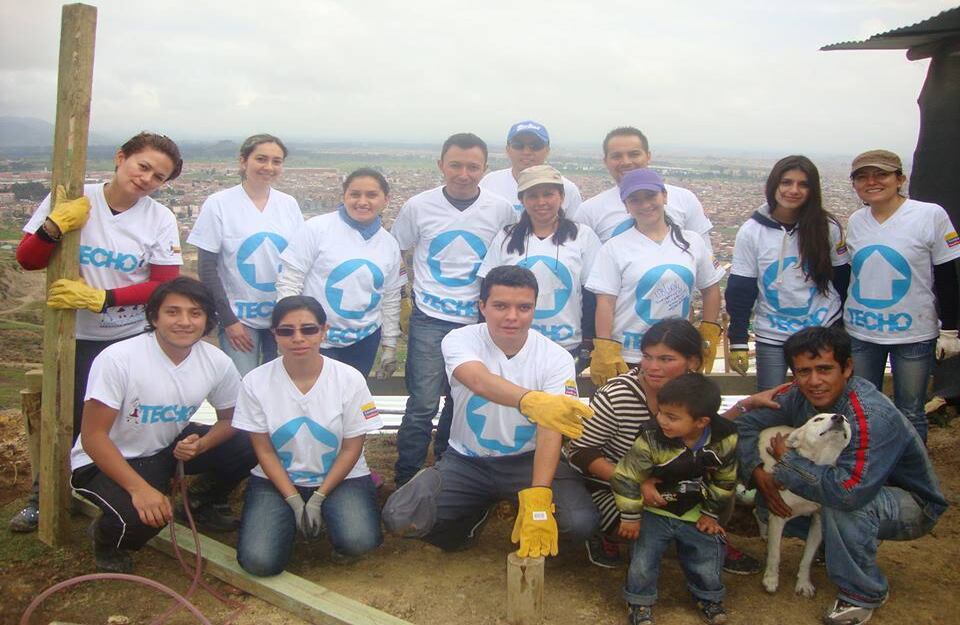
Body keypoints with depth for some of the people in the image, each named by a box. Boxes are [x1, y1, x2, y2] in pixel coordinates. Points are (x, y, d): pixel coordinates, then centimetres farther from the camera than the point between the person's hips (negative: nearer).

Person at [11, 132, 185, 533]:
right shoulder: (70, 201, -7)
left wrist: (99, 297, -19)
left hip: (134, 338, 0)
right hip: (77, 336, 0)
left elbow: (166, 285, -10)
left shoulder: (160, 219, -7)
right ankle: (41, 499, 29)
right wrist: (55, 225, -25)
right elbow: (27, 260, -5)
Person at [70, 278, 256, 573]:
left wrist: (200, 445, -22)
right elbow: (93, 436, -23)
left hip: (168, 448, 5)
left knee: (249, 446, -16)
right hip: (106, 460, -4)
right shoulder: (118, 359, -25)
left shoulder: (218, 362, -13)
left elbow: (229, 419, 1)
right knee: (142, 516, -33)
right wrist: (140, 488, -34)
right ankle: (106, 538, 5)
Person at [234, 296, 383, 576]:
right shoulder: (256, 382, -11)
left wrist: (317, 499, -12)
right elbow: (264, 451, -4)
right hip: (276, 479, 1)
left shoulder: (350, 379, -13)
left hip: (340, 478, -1)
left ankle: (333, 518, 9)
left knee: (358, 541, -27)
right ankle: (293, 519, 14)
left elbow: (351, 448, -7)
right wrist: (295, 502, -11)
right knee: (258, 561, -19)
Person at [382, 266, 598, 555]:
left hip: (528, 461, 0)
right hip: (467, 460, 1)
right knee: (400, 517, -20)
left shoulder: (556, 357, -12)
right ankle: (477, 511, 11)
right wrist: (531, 400, -60)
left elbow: (550, 432, -20)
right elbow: (479, 381, -38)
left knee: (580, 521, -26)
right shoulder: (460, 340, -15)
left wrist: (537, 499, -35)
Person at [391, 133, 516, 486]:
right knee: (423, 404, -4)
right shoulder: (419, 206, -3)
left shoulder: (501, 209, -2)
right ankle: (406, 480, 12)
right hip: (429, 320, -2)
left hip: (478, 321, 2)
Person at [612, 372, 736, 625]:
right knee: (643, 559, -4)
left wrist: (711, 514, 5)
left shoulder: (725, 440, -19)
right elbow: (626, 477, -18)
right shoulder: (651, 441, -28)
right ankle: (640, 603, 21)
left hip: (694, 515, 2)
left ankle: (708, 597, 37)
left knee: (707, 557, 6)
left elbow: (724, 481, -1)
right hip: (655, 512, -2)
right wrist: (630, 517, -10)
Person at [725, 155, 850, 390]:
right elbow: (739, 291, -4)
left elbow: (843, 279, 5)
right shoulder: (751, 232, -7)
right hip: (771, 336, -1)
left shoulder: (828, 227, -4)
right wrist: (738, 342, -6)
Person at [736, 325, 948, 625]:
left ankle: (863, 594, -12)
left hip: (911, 505, -7)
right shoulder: (801, 397, -15)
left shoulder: (872, 417, -36)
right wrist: (759, 473, -21)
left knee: (843, 505, -36)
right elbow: (746, 423, -5)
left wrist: (786, 461, -33)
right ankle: (834, 544, 16)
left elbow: (849, 491, -47)